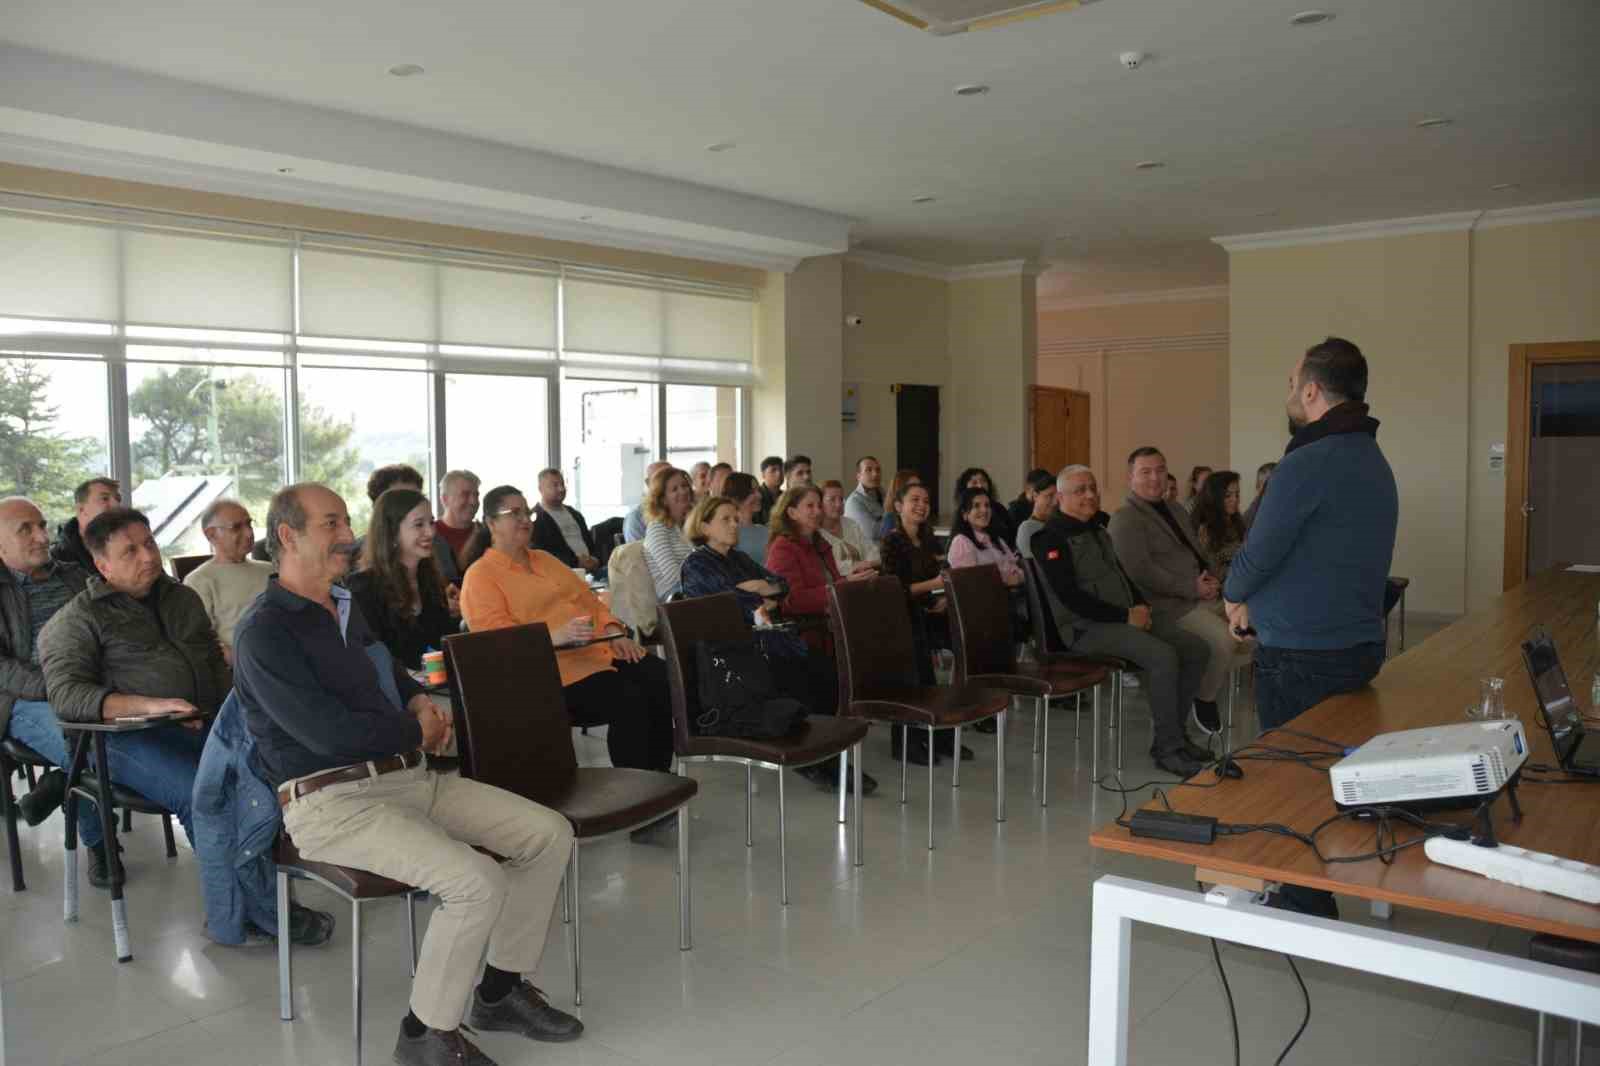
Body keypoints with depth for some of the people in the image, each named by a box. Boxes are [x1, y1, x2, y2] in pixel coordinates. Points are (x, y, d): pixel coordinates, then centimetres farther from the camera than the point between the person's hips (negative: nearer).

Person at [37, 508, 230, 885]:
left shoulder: (184, 598, 21)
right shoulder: (79, 618, 3)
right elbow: (65, 693, -10)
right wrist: (148, 705, -24)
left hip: (206, 724, 5)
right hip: (133, 737, -5)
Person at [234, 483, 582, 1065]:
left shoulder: (351, 608, 16)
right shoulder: (263, 632, -12)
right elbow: (328, 733, -21)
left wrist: (420, 701, 8)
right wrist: (417, 730, -5)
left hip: (410, 776, 9)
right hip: (332, 799, -9)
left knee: (550, 833, 0)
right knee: (477, 881, -28)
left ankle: (499, 990, 14)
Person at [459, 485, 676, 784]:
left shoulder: (544, 559, 27)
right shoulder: (480, 577, 3)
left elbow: (588, 597, 25)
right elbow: (495, 634, -12)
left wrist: (614, 632, 4)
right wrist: (553, 637, -26)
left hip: (603, 650, 7)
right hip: (554, 666, -7)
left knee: (666, 683, -16)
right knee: (629, 701, -31)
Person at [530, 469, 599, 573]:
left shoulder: (575, 514, 23)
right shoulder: (534, 518, -1)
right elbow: (541, 554, -10)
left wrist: (594, 561, 1)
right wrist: (576, 562, -15)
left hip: (589, 572, 6)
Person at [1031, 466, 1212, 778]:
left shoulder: (1098, 529, 17)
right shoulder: (1053, 538, -11)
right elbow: (1070, 596, -19)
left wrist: (1141, 605, 4)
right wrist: (1125, 616, -18)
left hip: (1126, 617, 9)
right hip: (1087, 627, -9)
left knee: (1197, 649, -2)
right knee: (1162, 655, -29)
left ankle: (1173, 732, 8)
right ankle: (1167, 747, -16)